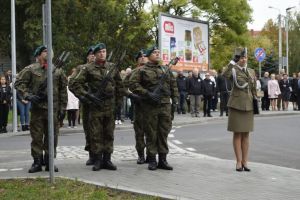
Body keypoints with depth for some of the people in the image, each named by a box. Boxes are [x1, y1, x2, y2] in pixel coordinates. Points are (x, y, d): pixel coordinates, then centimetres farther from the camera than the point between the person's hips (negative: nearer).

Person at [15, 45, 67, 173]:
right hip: (37, 108, -2)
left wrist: (62, 107, 7)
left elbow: (63, 89, 11)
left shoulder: (58, 71, 9)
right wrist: (28, 96, -13)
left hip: (53, 109, 2)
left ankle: (49, 162, 15)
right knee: (36, 137, 2)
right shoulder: (30, 70, 1)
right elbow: (19, 83, 0)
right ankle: (37, 162, 11)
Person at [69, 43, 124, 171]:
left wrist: (117, 99, 16)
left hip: (110, 106, 3)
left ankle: (107, 160, 14)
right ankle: (97, 161, 7)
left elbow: (119, 85, 20)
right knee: (96, 135, 0)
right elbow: (74, 84, -4)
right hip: (95, 106, -3)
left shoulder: (113, 68, 9)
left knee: (109, 134, 6)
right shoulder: (88, 69, -1)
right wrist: (85, 95, -10)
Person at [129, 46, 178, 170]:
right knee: (151, 134, 1)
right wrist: (147, 94, -15)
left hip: (165, 105, 4)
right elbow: (133, 84, -8)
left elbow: (173, 84, 23)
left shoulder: (166, 70, 16)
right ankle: (152, 160, 9)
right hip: (150, 106, -4)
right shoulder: (142, 70, 0)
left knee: (164, 133, 5)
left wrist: (175, 97, 12)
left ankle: (163, 160, 12)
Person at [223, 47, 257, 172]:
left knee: (246, 135, 7)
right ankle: (239, 162, 6)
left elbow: (254, 89, 17)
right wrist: (233, 61, -26)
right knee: (237, 134, 0)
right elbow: (225, 75, -28)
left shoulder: (251, 71, 12)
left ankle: (245, 161, 13)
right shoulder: (233, 70, -3)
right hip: (236, 105, -4)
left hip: (248, 106, 4)